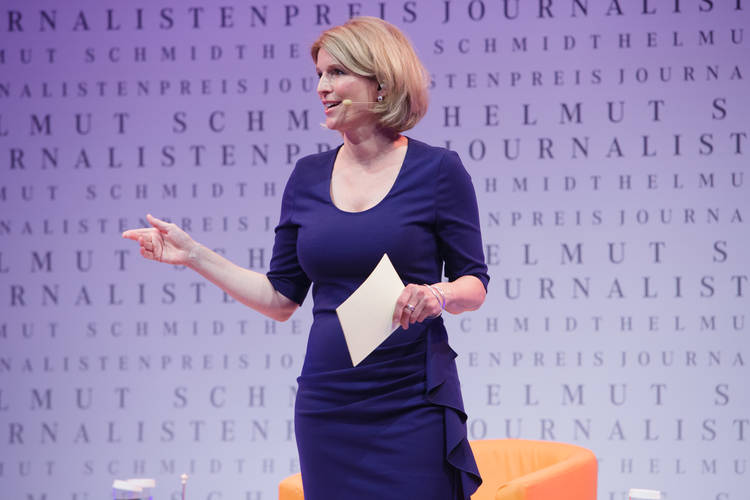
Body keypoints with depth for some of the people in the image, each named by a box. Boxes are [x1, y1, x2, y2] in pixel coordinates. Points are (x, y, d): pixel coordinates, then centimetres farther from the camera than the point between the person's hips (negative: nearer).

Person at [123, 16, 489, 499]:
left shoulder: (437, 170, -3)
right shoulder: (308, 177, 8)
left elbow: (475, 283, 1)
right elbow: (281, 297, 12)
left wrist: (439, 294, -20)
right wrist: (194, 255, 6)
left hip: (413, 404, -4)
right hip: (327, 402, 4)